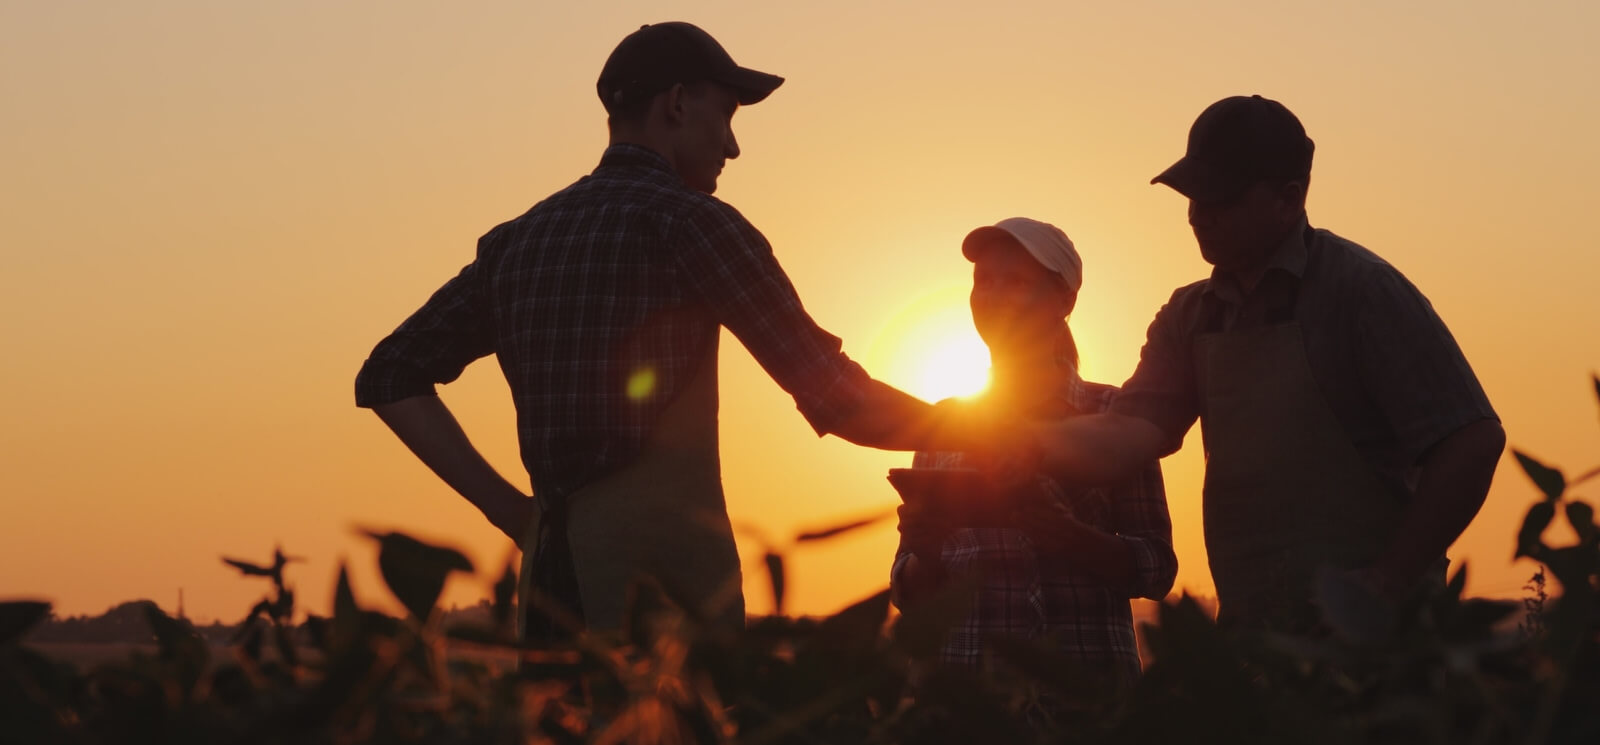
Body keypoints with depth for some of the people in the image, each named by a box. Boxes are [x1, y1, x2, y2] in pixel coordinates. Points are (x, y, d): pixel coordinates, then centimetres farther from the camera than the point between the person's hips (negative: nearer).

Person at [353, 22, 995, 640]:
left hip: (554, 568, 7)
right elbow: (835, 398, -7)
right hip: (665, 572, -7)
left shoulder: (517, 241, 15)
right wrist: (958, 428, 10)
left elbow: (390, 376, 16)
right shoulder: (689, 221, -4)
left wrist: (506, 505, 12)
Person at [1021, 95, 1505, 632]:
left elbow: (1473, 441, -14)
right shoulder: (1190, 317, 10)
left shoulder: (1358, 288, -10)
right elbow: (1130, 435, -2)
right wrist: (1024, 443, -20)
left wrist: (1387, 584, -16)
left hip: (1366, 630, -6)